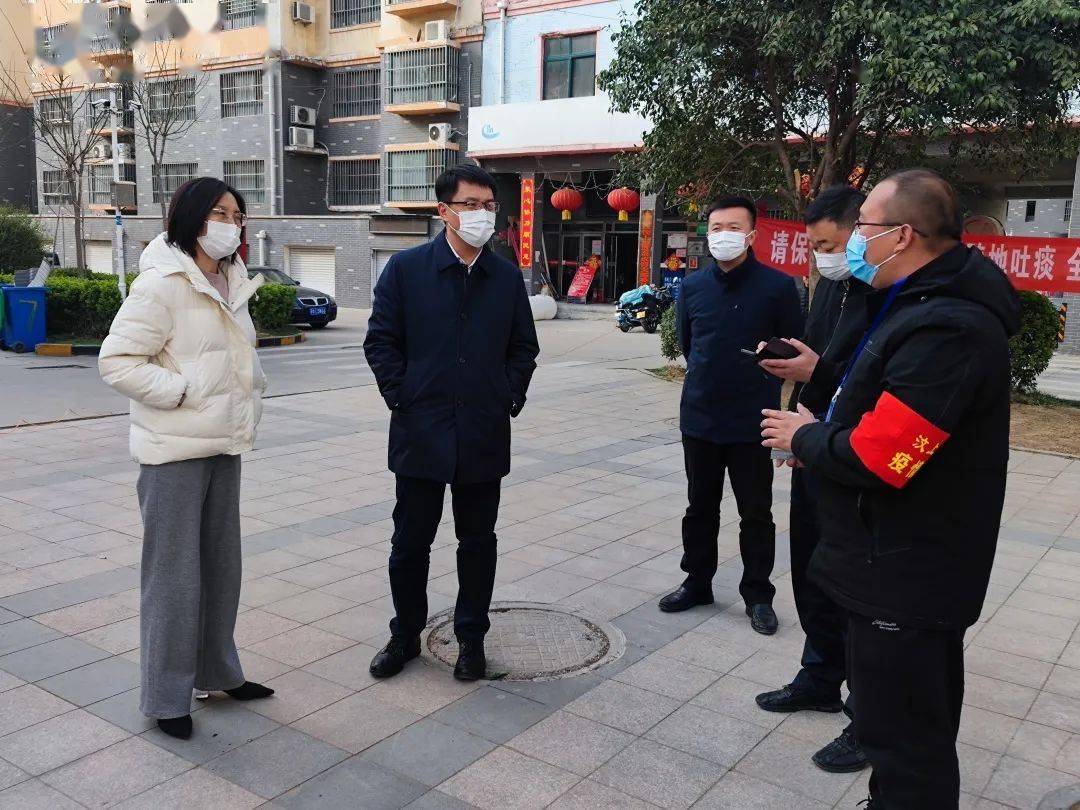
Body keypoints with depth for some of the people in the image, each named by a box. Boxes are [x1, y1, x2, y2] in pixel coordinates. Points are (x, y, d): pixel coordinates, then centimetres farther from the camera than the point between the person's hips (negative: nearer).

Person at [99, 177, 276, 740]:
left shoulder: (231, 284, 11)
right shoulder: (162, 284, -14)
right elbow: (117, 360, -17)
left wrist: (251, 393, 8)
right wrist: (182, 392, -18)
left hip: (224, 445, 8)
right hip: (174, 449, -8)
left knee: (222, 562, 16)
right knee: (174, 572, 1)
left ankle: (217, 671, 32)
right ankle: (166, 697, 16)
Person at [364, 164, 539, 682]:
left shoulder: (507, 277, 6)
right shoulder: (406, 269, -2)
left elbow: (523, 347, 13)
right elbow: (381, 342, 0)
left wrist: (510, 399, 2)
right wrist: (401, 399, -6)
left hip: (484, 436, 2)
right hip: (421, 433, -2)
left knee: (478, 542, 11)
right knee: (410, 541, 9)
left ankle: (471, 638, 27)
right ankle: (405, 635, 28)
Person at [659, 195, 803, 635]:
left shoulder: (777, 286, -9)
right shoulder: (693, 286, 3)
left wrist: (757, 381, 3)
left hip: (752, 421, -3)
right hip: (699, 417, 4)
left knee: (756, 513, 7)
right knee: (700, 507, 16)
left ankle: (758, 595, 22)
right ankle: (697, 582, 31)